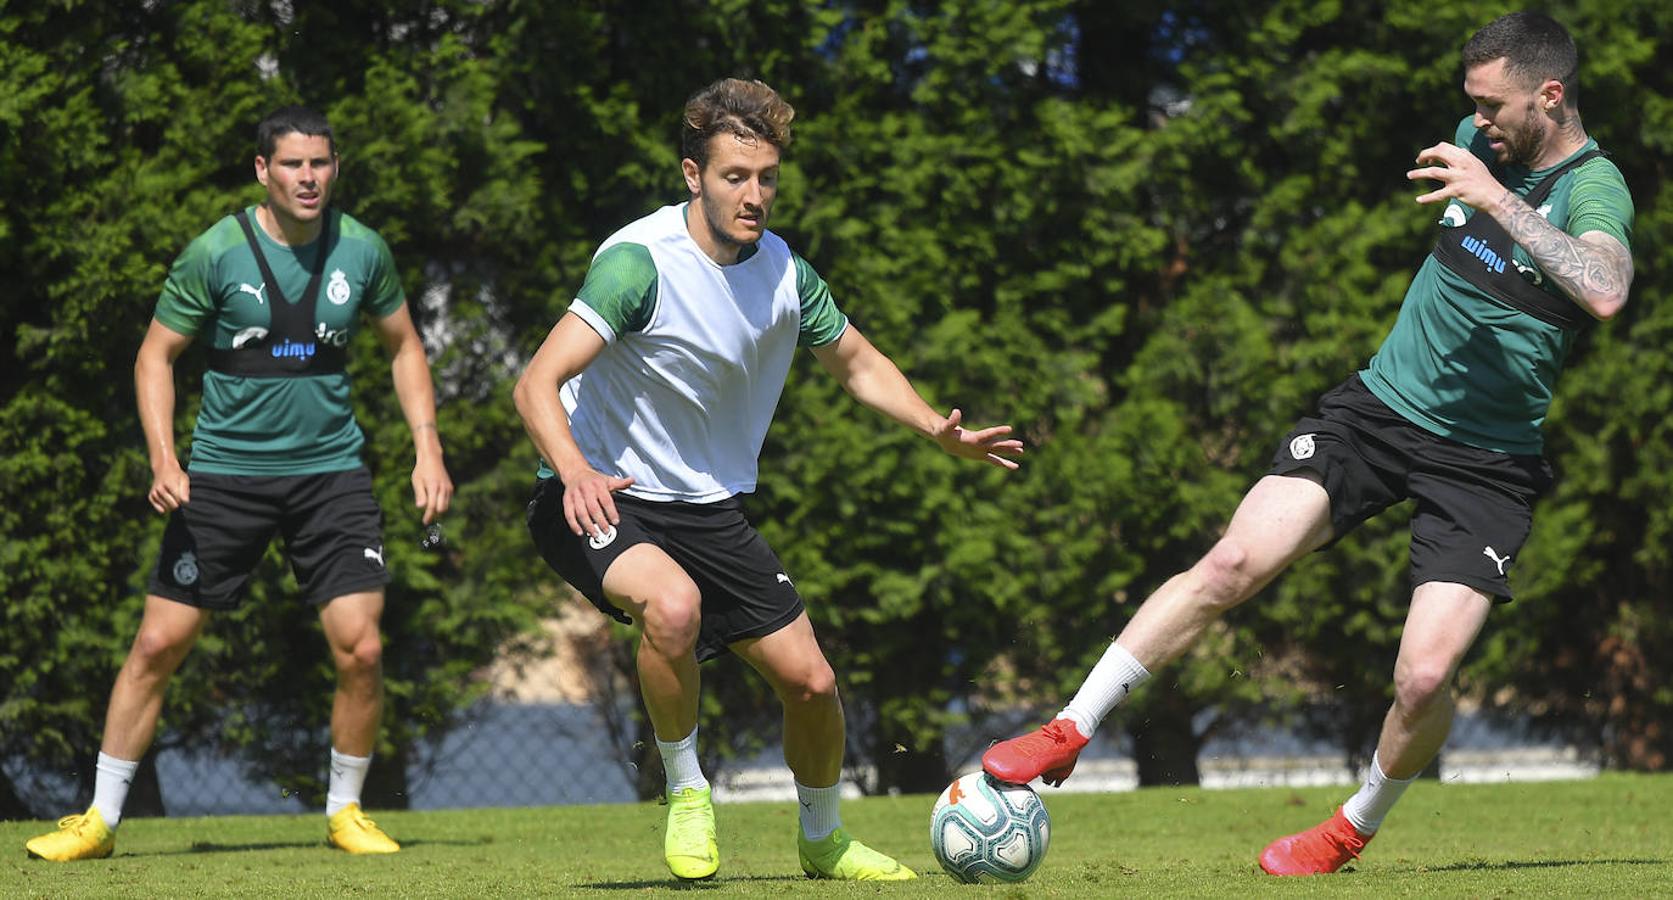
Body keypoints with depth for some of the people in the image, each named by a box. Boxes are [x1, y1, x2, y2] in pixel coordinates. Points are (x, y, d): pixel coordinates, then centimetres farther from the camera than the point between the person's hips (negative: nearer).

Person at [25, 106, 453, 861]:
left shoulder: (361, 250, -1)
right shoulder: (215, 253, -9)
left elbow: (404, 347, 13)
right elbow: (156, 354, -1)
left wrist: (428, 450, 3)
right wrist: (164, 462, -14)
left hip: (330, 470, 2)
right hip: (224, 471, -2)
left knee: (360, 649, -9)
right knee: (159, 642, -3)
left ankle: (345, 811, 12)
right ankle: (100, 819, 8)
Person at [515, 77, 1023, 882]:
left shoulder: (783, 271, -1)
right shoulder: (642, 261, -21)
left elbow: (857, 363, 17)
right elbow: (537, 384, -28)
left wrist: (938, 431, 0)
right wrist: (575, 471, -46)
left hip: (708, 507, 6)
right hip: (601, 498, -6)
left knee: (810, 681, 0)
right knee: (674, 605, -37)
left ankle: (822, 843, 29)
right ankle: (686, 794, -12)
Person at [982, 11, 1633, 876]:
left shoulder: (1594, 189, -14)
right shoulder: (1478, 143, 5)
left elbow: (1605, 290, -37)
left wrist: (1499, 200, -37)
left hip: (1485, 462, -4)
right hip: (1377, 405, 4)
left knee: (1425, 680, -16)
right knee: (1233, 562, -14)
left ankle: (1356, 827, 13)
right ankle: (1068, 731, -8)